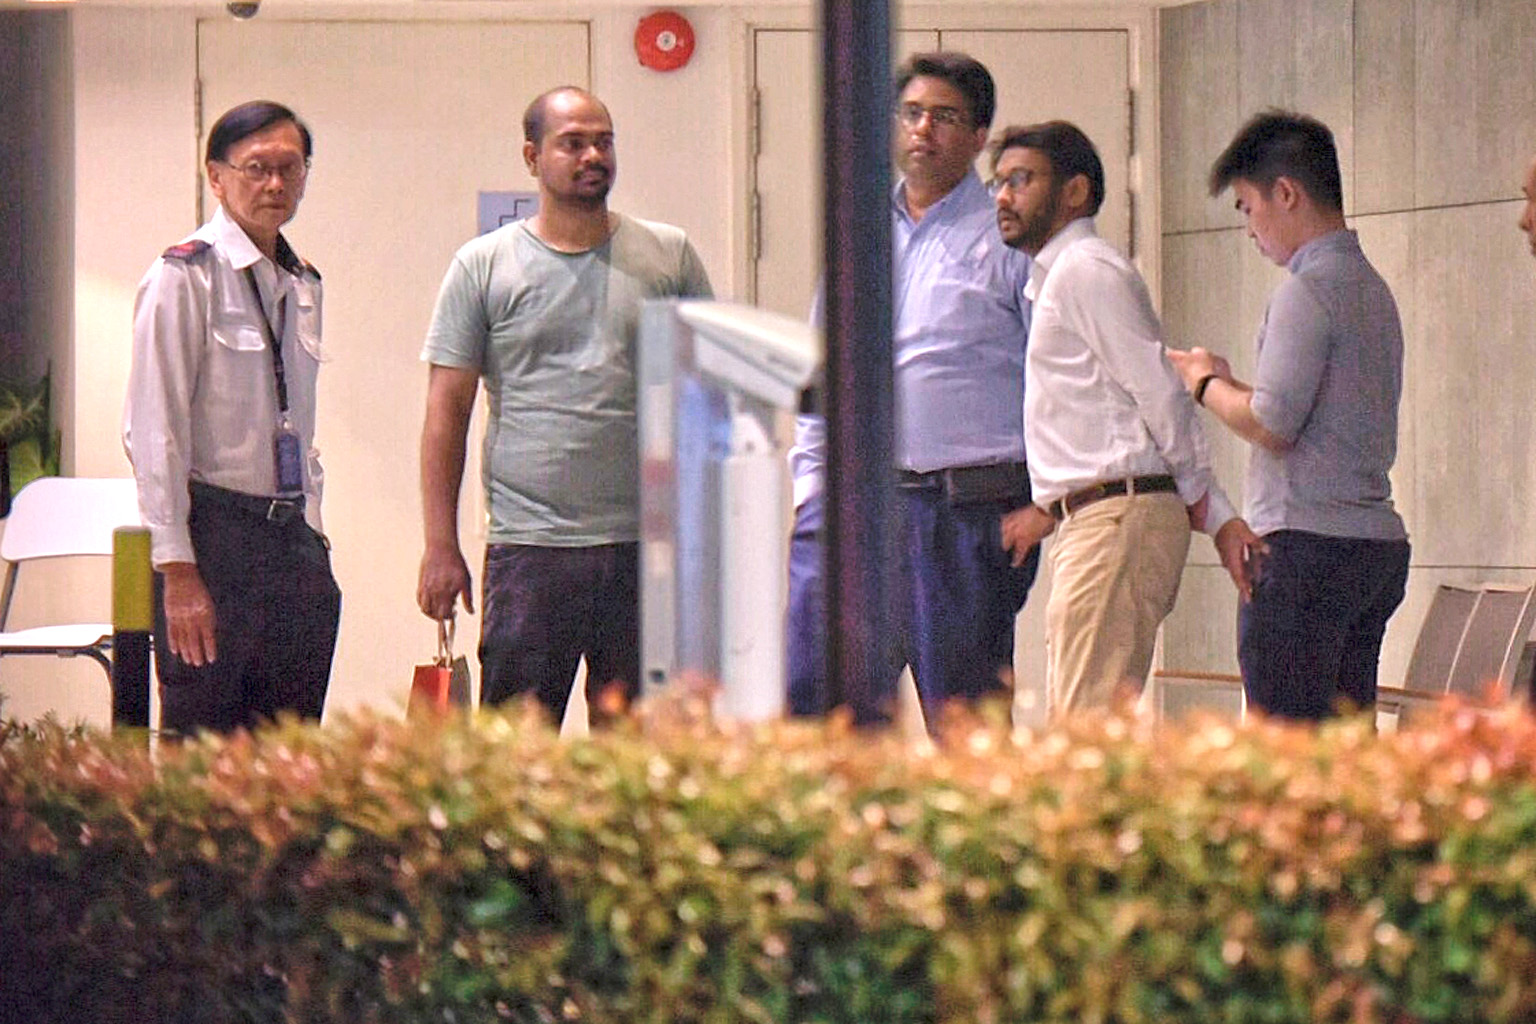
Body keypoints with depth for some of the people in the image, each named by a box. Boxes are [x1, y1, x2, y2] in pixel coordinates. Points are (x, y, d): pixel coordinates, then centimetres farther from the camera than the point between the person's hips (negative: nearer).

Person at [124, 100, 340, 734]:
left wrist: (312, 534, 15)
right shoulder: (185, 277, -9)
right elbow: (154, 432, -13)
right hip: (213, 537, -7)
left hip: (294, 539, 7)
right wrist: (177, 571, -18)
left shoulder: (302, 284, 14)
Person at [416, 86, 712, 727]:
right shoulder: (483, 267, 5)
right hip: (529, 550, -2)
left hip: (647, 549, 2)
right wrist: (441, 547, -2)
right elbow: (447, 410, 5)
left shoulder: (668, 257, 9)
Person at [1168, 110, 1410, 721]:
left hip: (1309, 541, -9)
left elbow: (1271, 427, -16)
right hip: (1378, 540, 9)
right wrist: (1228, 383, 20)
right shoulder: (1371, 288, 18)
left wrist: (1206, 385, 2)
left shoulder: (1308, 290, -10)